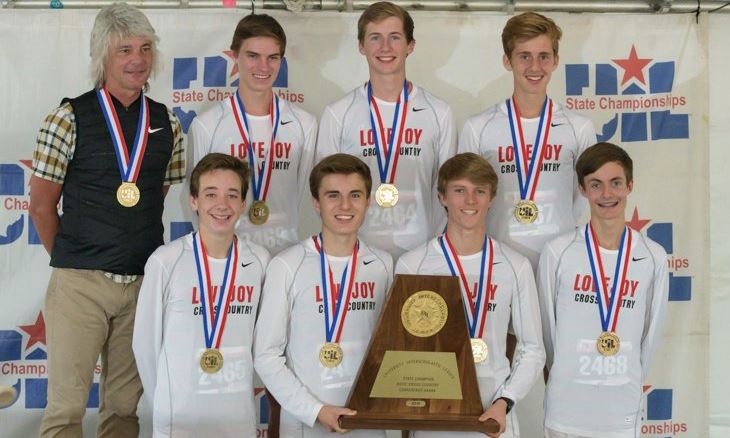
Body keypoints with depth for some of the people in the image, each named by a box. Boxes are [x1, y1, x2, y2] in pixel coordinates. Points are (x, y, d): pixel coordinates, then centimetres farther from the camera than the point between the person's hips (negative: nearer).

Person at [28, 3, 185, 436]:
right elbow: (42, 205, 1)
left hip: (142, 282, 3)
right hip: (80, 282, -3)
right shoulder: (70, 117, -3)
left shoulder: (167, 123, 7)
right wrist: (71, 259, 5)